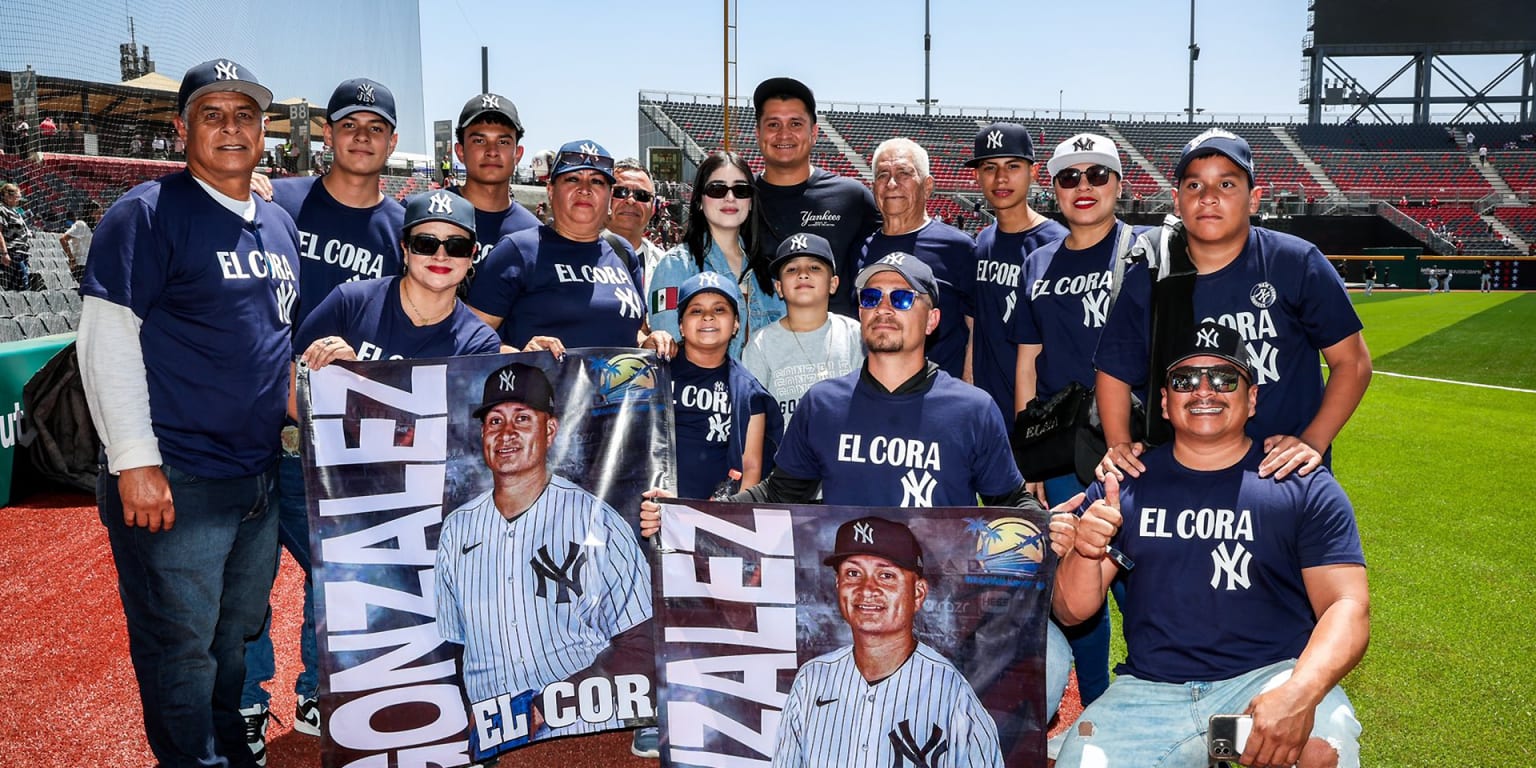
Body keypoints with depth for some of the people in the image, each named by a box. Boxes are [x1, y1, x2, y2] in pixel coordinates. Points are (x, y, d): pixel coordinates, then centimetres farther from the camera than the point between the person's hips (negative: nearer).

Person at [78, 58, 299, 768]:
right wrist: (134, 461, -18)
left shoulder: (279, 224, 13)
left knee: (240, 632, 21)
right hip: (177, 483, -7)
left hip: (263, 480, 7)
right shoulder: (146, 214, -9)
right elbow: (106, 340, -14)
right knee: (181, 647, 4)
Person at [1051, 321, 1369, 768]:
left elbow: (1347, 606, -4)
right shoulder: (1122, 487, 9)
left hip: (1271, 676, -2)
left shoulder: (1307, 488, 4)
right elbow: (1073, 611, 7)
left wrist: (1299, 693, -25)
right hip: (1149, 693, 3)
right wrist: (1085, 554, -16)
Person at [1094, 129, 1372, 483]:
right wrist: (1119, 444, -8)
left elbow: (1352, 361, -3)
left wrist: (1313, 442, -14)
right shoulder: (1145, 280, -1)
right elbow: (1115, 370, 6)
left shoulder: (1298, 263, -6)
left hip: (1287, 473, -1)